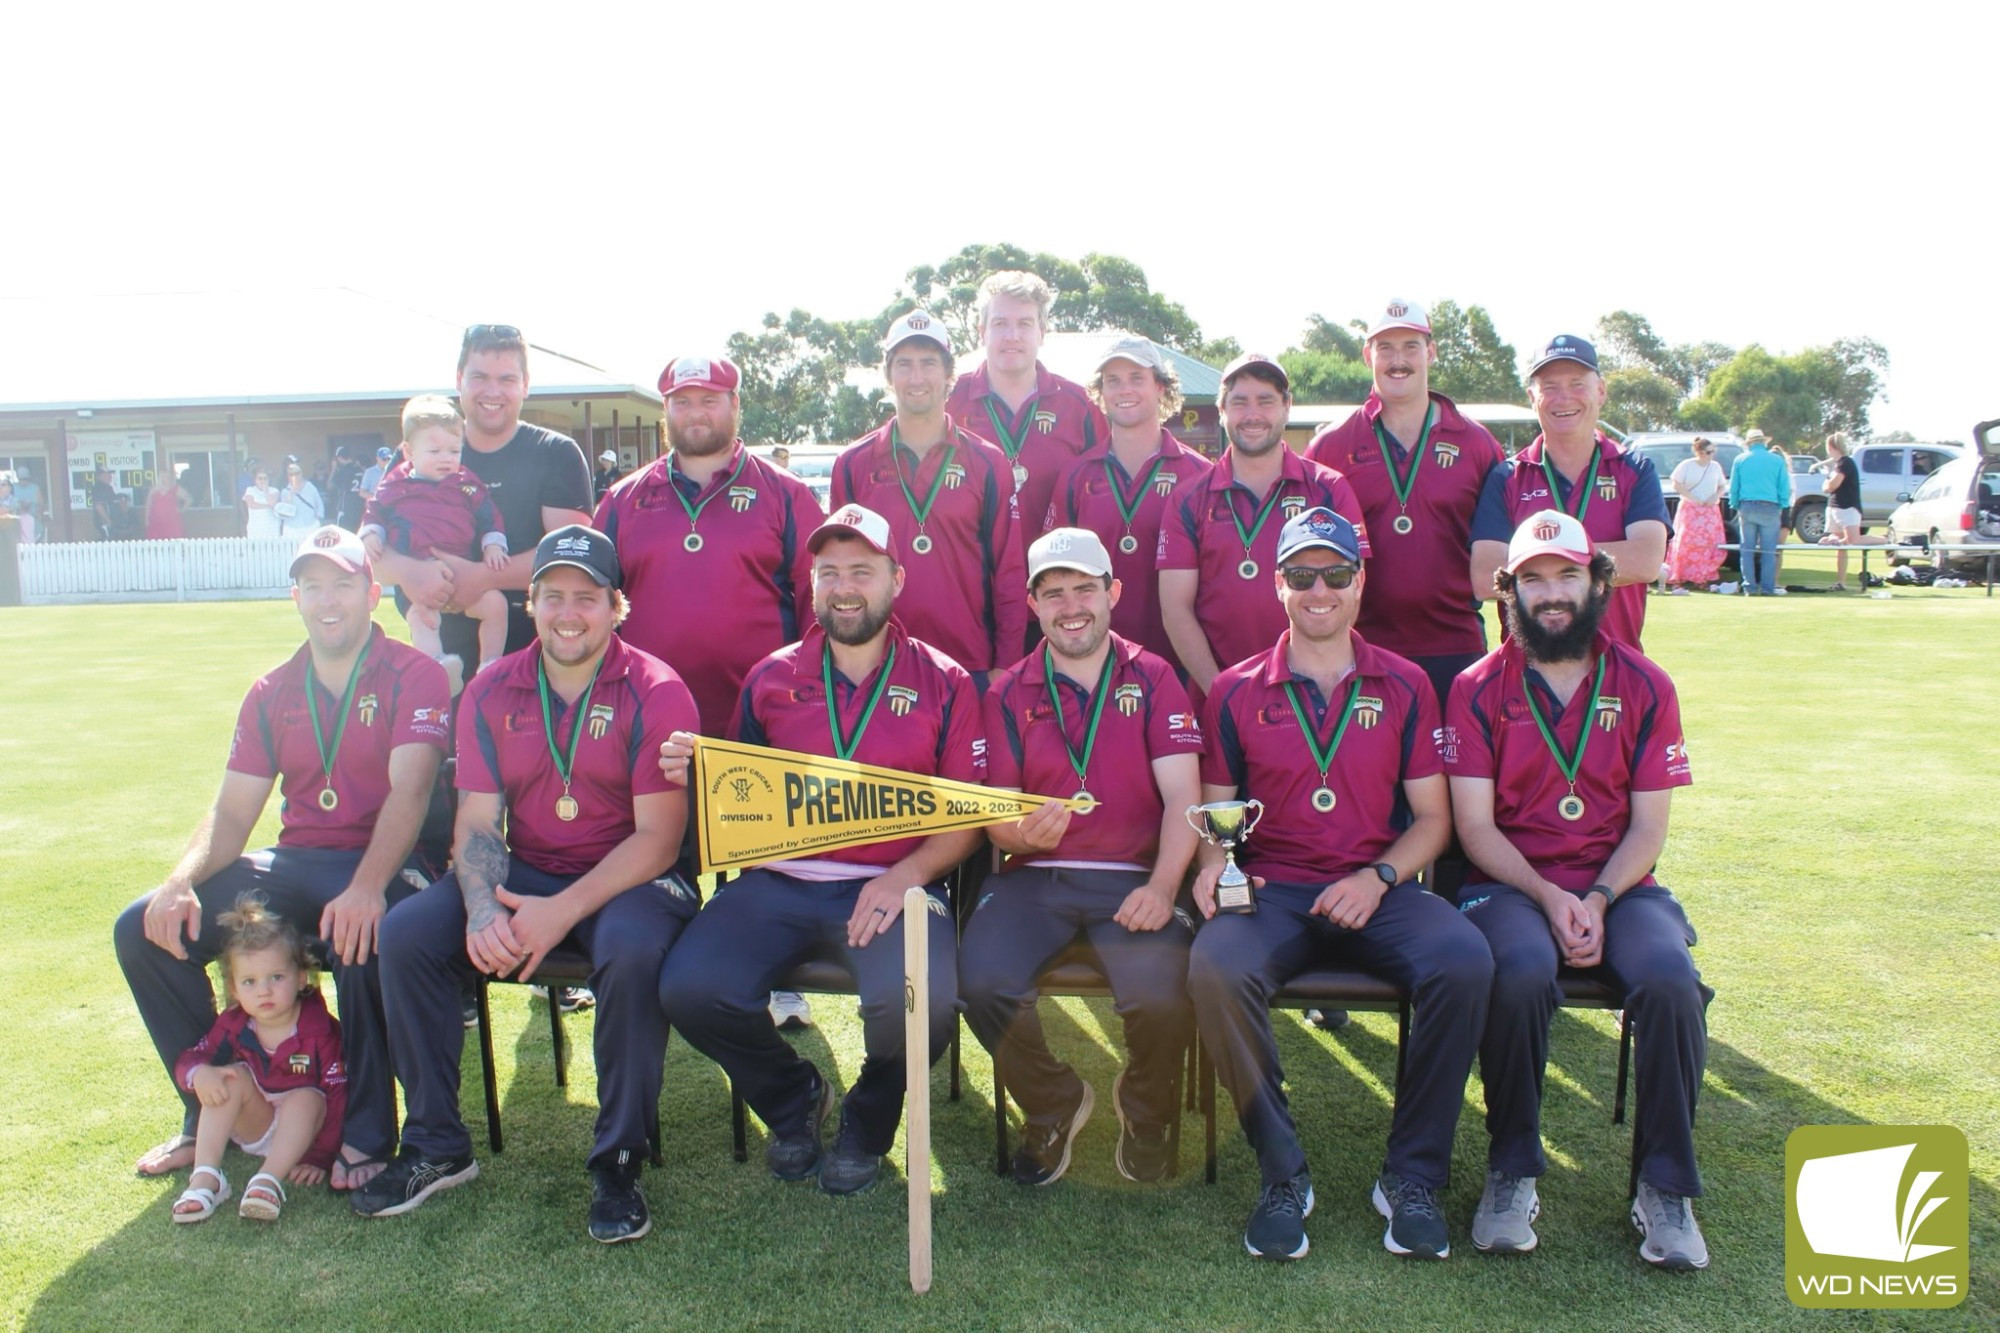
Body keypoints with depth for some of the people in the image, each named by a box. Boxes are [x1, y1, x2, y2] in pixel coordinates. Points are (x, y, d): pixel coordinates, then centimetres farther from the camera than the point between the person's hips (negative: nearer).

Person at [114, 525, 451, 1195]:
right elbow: (233, 810, 9)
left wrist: (366, 887, -34)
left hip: (383, 864, -6)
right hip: (293, 864, 6)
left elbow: (409, 791, -18)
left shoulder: (412, 675, -5)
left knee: (362, 938, -38)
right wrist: (182, 881, -12)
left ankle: (367, 1135, -15)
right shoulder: (272, 694, 13)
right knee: (144, 929, -8)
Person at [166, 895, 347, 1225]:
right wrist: (199, 1074, -30)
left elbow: (337, 1094, -21)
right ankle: (205, 1177, -30)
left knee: (306, 1098, -33)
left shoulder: (319, 1030, -21)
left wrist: (319, 1157, -26)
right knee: (233, 1077, -21)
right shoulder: (233, 1024, -8)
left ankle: (270, 1179, -43)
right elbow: (189, 1058, -3)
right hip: (254, 1126, 4)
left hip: (303, 1130, -4)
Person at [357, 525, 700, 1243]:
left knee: (634, 951, -36)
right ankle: (437, 1146, 0)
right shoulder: (491, 692, 4)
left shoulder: (655, 692, -10)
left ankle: (618, 1162, -17)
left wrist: (562, 913, -25)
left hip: (626, 879, -4)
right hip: (523, 873, 5)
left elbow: (658, 835, -14)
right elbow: (478, 821, 0)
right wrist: (482, 911, -21)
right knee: (404, 933, -16)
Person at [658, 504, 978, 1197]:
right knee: (688, 989, -22)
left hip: (892, 885, -2)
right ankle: (794, 1100, 13)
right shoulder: (771, 678, 13)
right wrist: (698, 773, -6)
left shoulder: (943, 684, 7)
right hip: (777, 882, 3)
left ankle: (867, 1123, 9)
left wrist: (906, 874, -13)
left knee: (920, 1001, -31)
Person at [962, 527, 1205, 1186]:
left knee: (1162, 993, -29)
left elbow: (1182, 795, -3)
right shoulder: (1009, 692, 10)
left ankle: (1144, 1110, 9)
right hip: (1035, 877, 2)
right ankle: (1054, 1105, 6)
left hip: (1131, 878, -1)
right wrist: (1021, 832, -19)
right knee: (982, 978, -27)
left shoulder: (1153, 679, 7)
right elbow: (997, 813, 7)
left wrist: (1162, 886, -20)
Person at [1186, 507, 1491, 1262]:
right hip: (1272, 890, 0)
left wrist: (1378, 878, -9)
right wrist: (1211, 864, -11)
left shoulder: (1404, 687, 9)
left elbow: (1432, 817, 8)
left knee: (1464, 964, -30)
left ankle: (1412, 1177, -11)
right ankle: (1282, 1174, -13)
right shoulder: (1236, 693, 9)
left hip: (1378, 890, 1)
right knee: (1215, 969, -33)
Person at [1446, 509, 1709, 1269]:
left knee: (1670, 981, -29)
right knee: (1520, 976, -34)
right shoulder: (1479, 689, 2)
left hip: (1618, 886, 2)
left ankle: (1665, 1186, -9)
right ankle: (1512, 1174, -13)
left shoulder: (1644, 686, 7)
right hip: (1512, 886, -2)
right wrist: (1548, 898, -17)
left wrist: (1597, 901, -14)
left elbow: (1648, 826, 3)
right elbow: (1475, 825, -3)